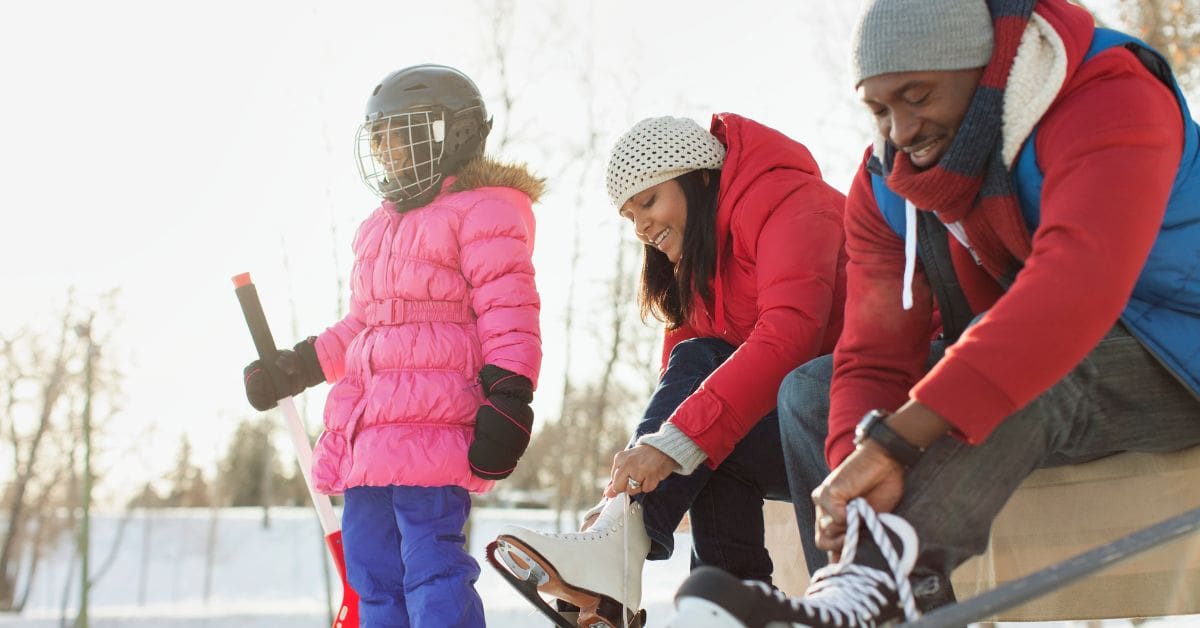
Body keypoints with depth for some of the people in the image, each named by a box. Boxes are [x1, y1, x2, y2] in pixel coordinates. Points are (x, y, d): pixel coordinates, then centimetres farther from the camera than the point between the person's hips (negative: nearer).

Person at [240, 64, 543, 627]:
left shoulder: (481, 212, -3)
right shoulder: (383, 226, 24)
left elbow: (510, 319, -11)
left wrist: (507, 403, -20)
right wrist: (297, 367, 26)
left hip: (433, 424, -9)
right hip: (371, 431, 9)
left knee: (431, 570, -13)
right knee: (372, 570, 11)